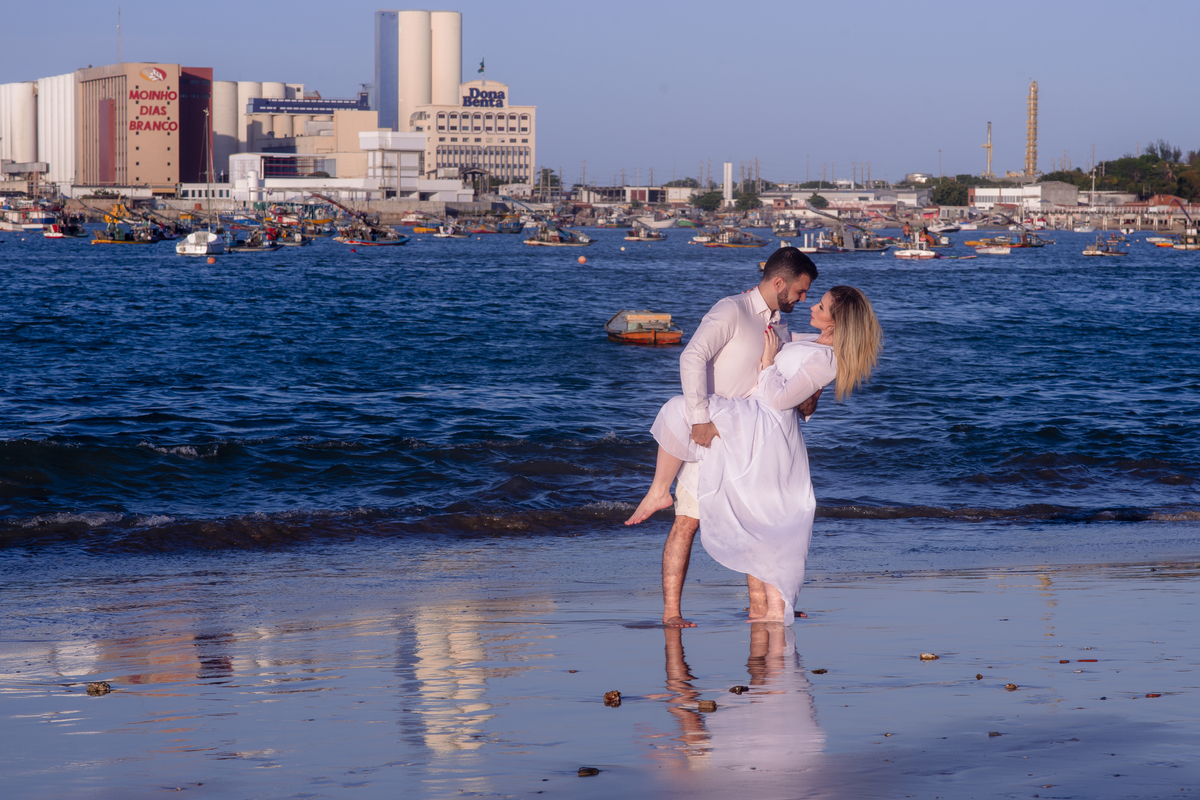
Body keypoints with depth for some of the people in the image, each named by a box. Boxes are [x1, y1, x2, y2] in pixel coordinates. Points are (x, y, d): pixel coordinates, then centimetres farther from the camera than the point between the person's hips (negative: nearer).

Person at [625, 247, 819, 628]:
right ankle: (671, 611, -7)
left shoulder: (781, 328, 11)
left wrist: (803, 405, -5)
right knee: (688, 522, -8)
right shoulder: (731, 311, -15)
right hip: (709, 435, -8)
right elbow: (692, 358, -27)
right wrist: (701, 419, -34)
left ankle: (760, 606, 12)